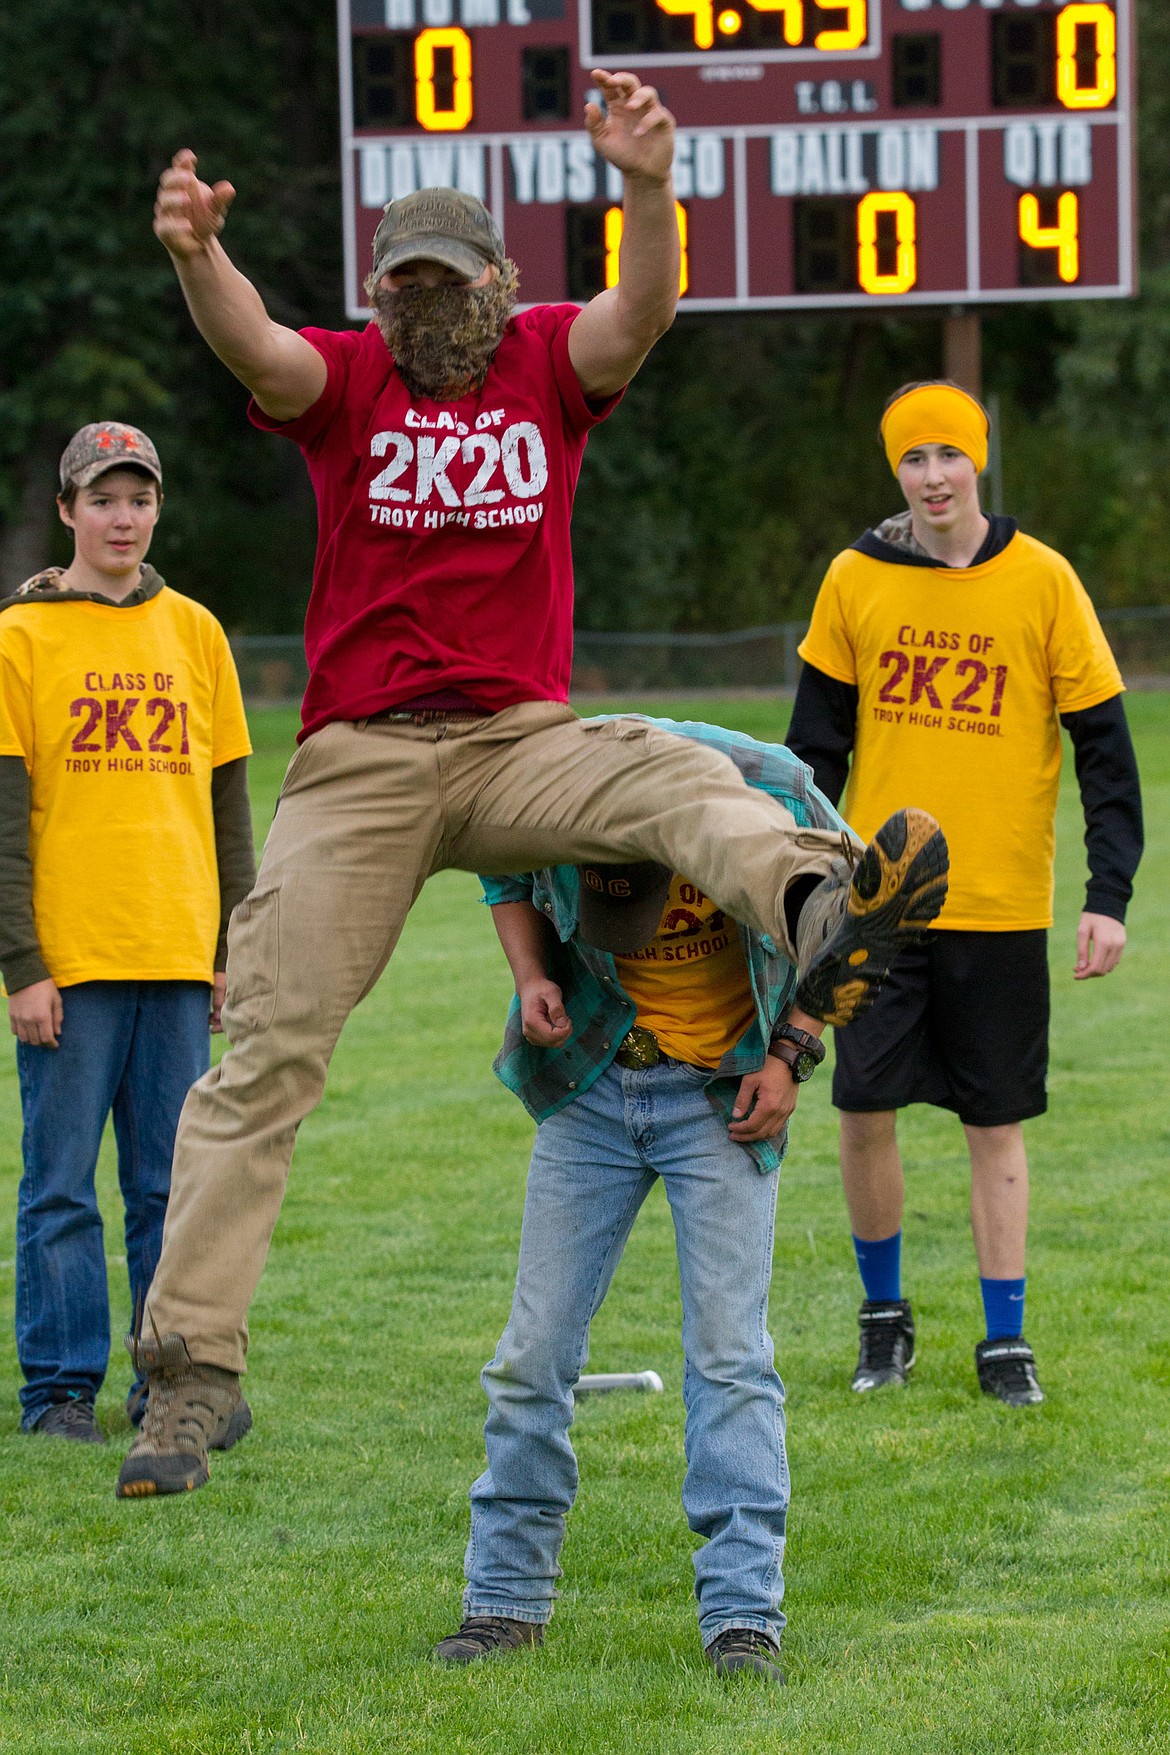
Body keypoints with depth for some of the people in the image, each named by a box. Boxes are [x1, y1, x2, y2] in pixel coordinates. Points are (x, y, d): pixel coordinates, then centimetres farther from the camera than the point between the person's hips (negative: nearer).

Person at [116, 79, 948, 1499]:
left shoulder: (548, 363, 5)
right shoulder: (342, 378, 2)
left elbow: (643, 315, -17)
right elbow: (254, 348, -21)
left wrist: (649, 187, -38)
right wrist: (197, 257, -44)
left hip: (522, 743, 1)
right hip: (358, 766, 0)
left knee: (681, 778, -30)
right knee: (266, 1053, -6)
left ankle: (820, 914, -61)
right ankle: (191, 1363, -6)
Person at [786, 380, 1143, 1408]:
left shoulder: (1042, 582, -4)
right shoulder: (856, 582, 1)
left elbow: (1104, 746, -1)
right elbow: (816, 745, 9)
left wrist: (1110, 897, -7)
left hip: (1002, 907, -1)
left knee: (997, 1125, 3)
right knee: (864, 1112, 0)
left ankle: (1005, 1341, 11)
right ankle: (884, 1315, 19)